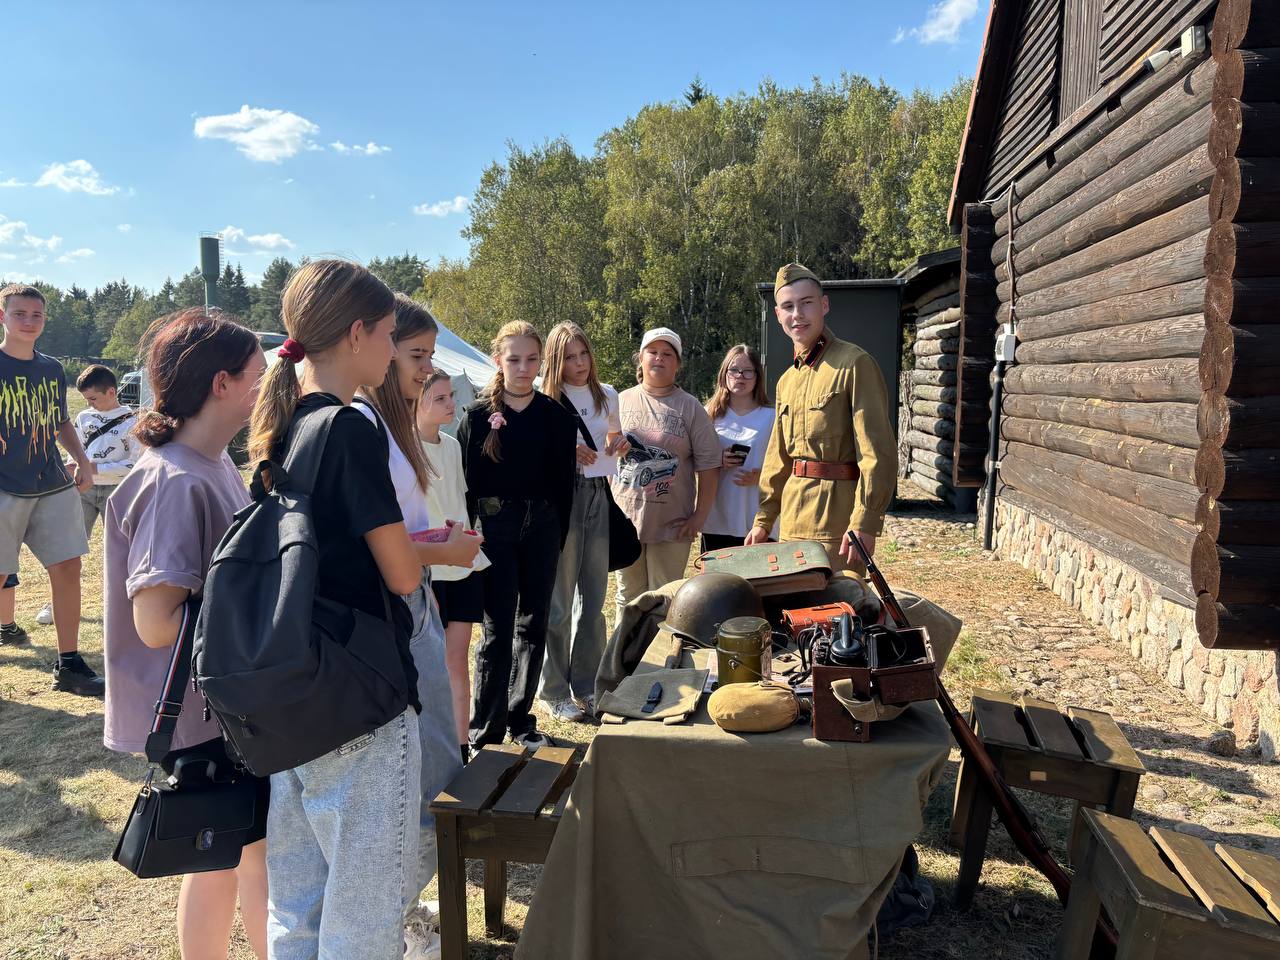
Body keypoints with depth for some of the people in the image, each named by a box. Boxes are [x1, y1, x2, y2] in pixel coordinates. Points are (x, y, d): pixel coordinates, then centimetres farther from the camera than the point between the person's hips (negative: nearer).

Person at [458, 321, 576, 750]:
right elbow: (466, 481, 0)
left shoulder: (555, 415, 4)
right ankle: (485, 732, 8)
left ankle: (520, 719, 25)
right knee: (498, 630, -3)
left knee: (533, 625, 11)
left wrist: (557, 537, 3)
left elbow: (563, 482, 6)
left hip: (541, 526, 3)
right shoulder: (478, 416, -1)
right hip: (494, 526, -3)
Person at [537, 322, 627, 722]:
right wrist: (566, 452, -19)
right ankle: (555, 691, 12)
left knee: (594, 598, 11)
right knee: (558, 600, 1)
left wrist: (619, 444, 3)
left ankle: (587, 686, 23)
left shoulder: (607, 396, 10)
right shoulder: (545, 399, -5)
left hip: (598, 496, 5)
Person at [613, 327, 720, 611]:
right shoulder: (621, 402, 6)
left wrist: (700, 516, -7)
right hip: (624, 517, 2)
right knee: (628, 598, 14)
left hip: (671, 524, -2)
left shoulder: (690, 408, -1)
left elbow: (708, 465, -3)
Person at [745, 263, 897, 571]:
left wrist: (865, 523, -21)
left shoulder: (854, 364, -9)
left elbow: (878, 452, -16)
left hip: (836, 510, -8)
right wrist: (763, 520, 16)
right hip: (792, 519, 8)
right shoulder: (787, 380, 14)